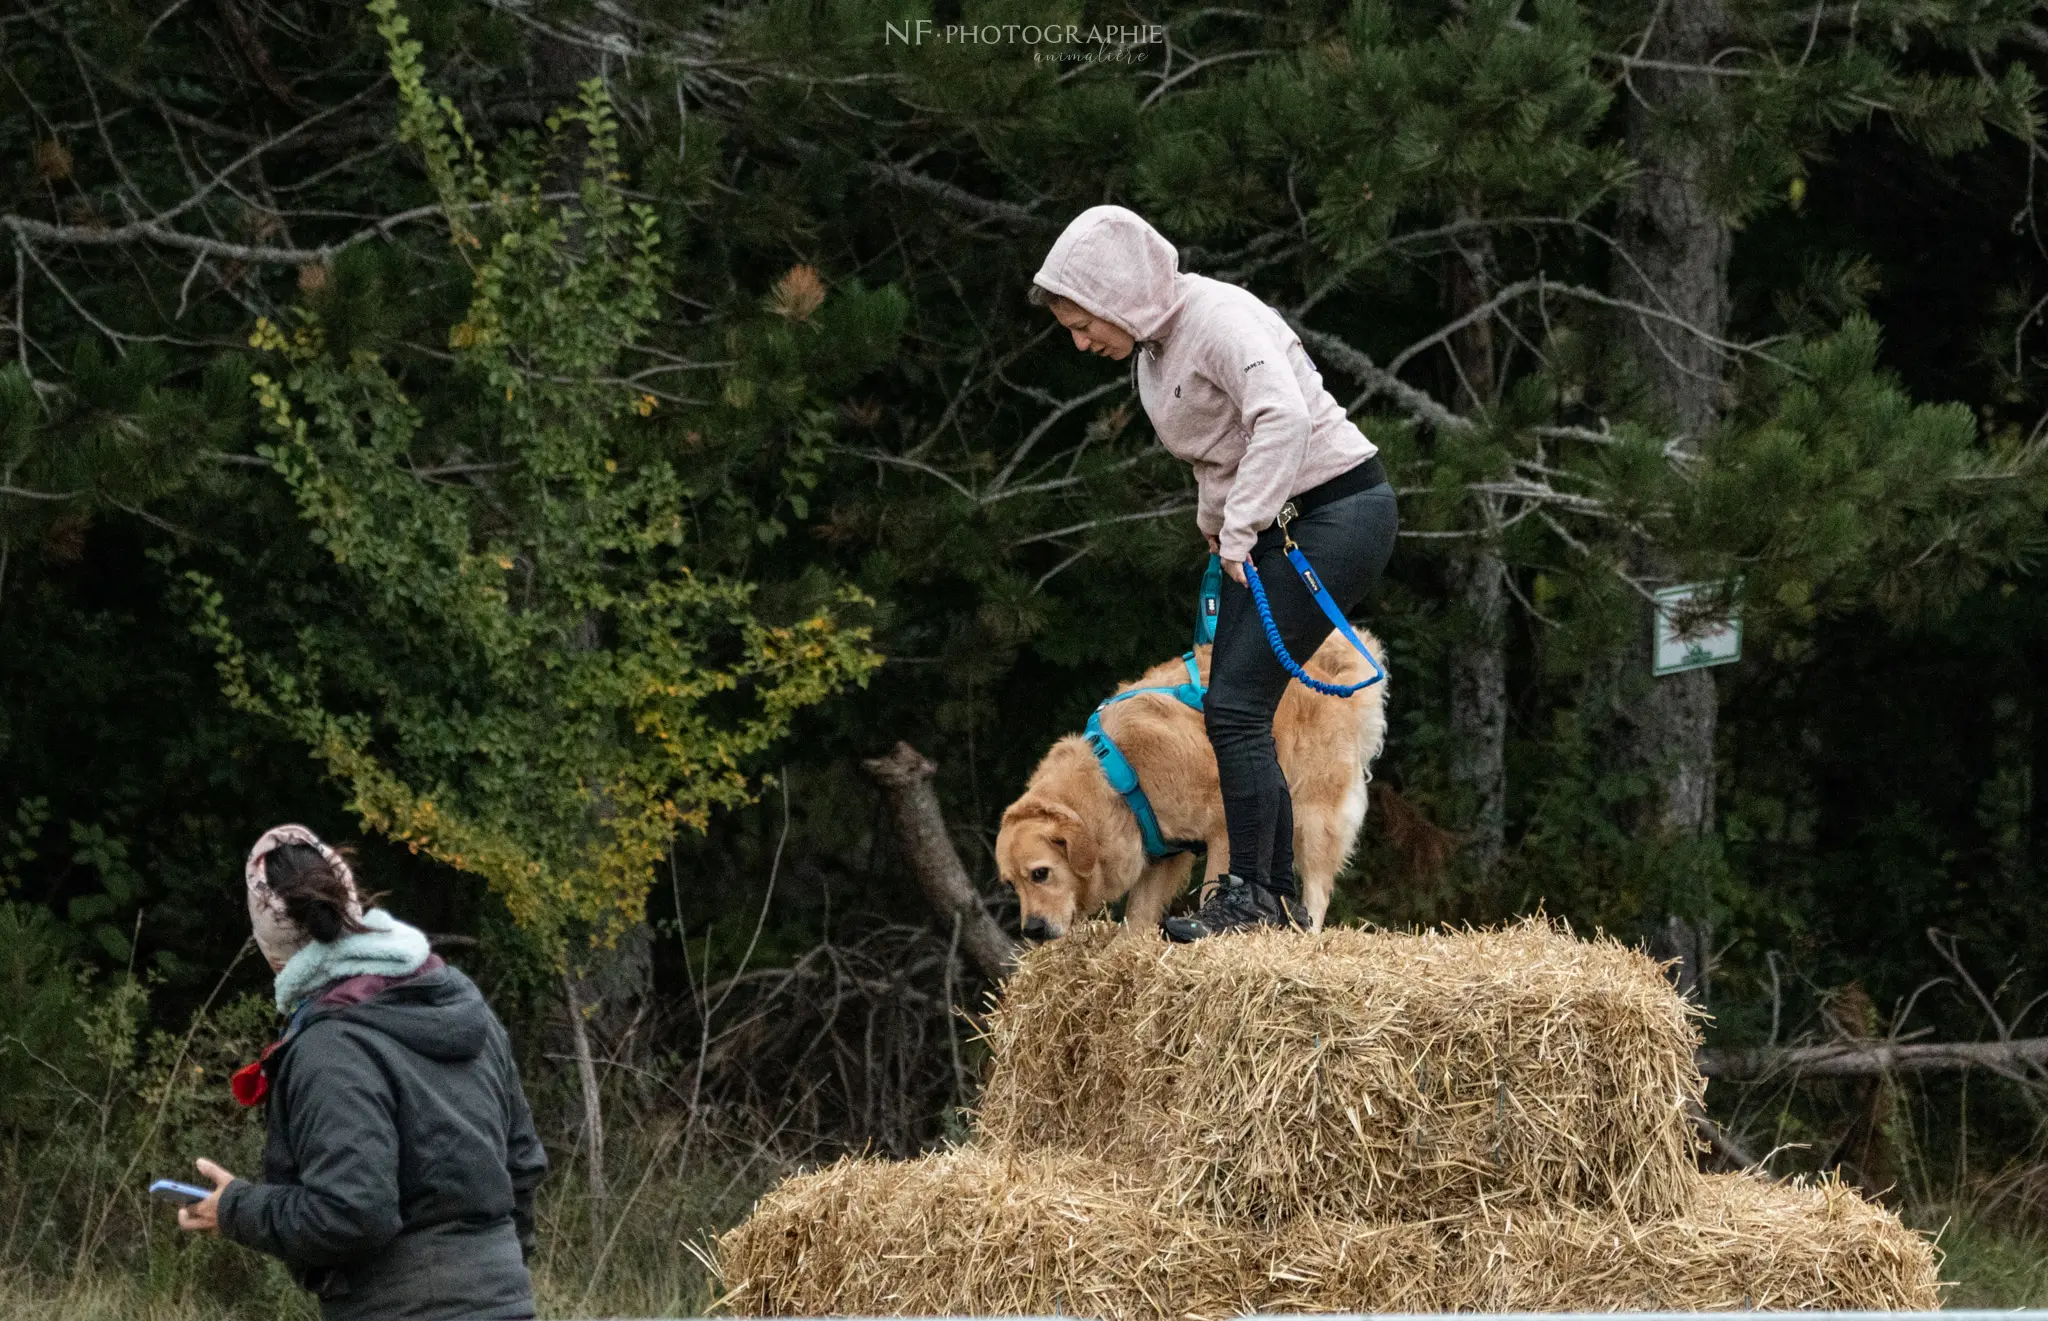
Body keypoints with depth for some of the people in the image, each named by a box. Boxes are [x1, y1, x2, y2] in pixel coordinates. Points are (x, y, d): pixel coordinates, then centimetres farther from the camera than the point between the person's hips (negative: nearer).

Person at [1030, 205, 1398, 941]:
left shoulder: (1219, 321, -20)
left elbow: (1285, 418, -35)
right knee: (1235, 709, 8)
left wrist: (1239, 530, -31)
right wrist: (1216, 523, 19)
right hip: (1271, 528, 10)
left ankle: (1249, 898, -8)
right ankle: (1278, 899, 14)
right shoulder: (1154, 347, 10)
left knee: (1236, 706, -14)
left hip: (1336, 513, -10)